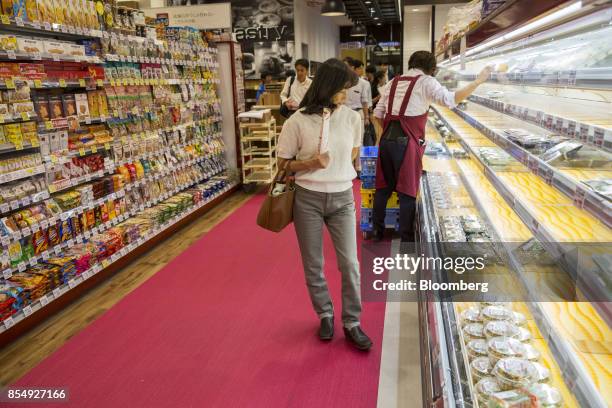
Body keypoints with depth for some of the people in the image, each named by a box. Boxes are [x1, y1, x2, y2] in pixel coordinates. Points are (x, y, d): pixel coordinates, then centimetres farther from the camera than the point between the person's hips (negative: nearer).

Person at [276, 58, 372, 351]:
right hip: (308, 199, -1)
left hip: (342, 198, 2)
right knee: (313, 266, 10)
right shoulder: (298, 121, -10)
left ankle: (351, 323, 20)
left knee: (350, 264, 2)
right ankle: (325, 315, 33)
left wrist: (338, 169, 7)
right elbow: (283, 164, -3)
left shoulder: (352, 118, -3)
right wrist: (309, 164, -17)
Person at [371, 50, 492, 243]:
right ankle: (406, 239, 12)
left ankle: (377, 231, 26)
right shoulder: (426, 82, 0)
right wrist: (478, 81, -7)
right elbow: (451, 99, -13)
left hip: (387, 139, 6)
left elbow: (377, 115, 15)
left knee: (383, 187, 16)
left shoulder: (393, 82, 17)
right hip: (407, 142, -5)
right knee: (407, 192, 4)